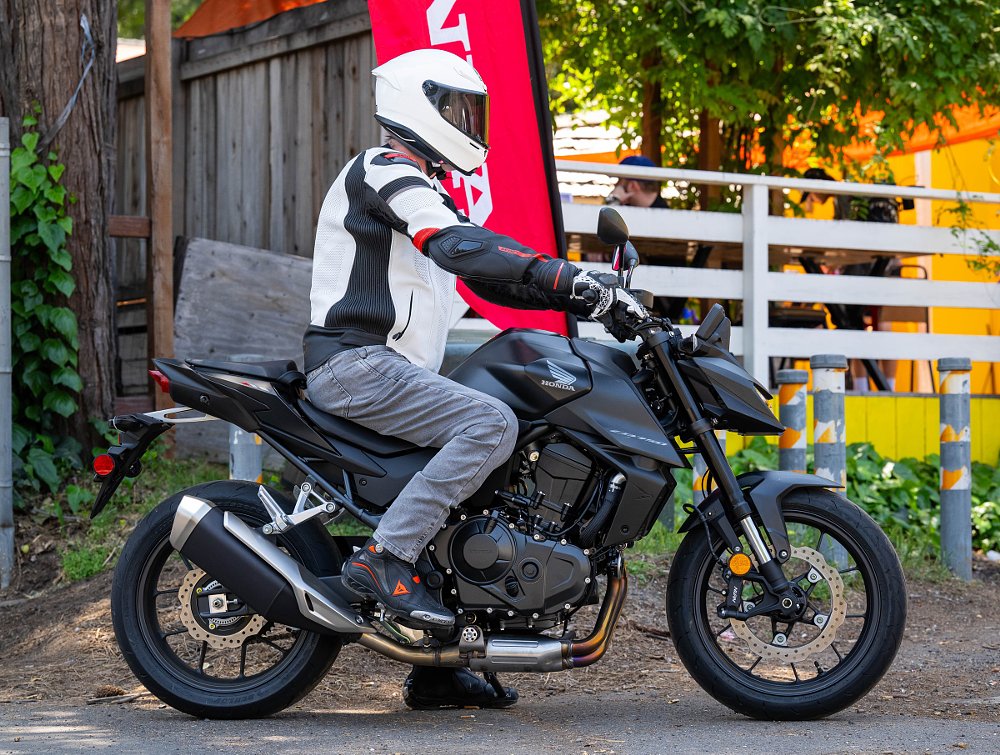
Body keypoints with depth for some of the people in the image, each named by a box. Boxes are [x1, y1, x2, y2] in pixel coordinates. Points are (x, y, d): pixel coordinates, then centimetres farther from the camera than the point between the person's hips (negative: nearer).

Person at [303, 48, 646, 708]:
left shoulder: (427, 189, 24)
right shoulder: (387, 170, -8)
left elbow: (488, 275, 23)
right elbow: (460, 246, -25)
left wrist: (582, 299, 9)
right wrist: (570, 278, -31)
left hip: (386, 370, 11)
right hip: (355, 363, -11)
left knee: (471, 478, 15)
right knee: (493, 424, -26)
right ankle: (386, 558, -28)